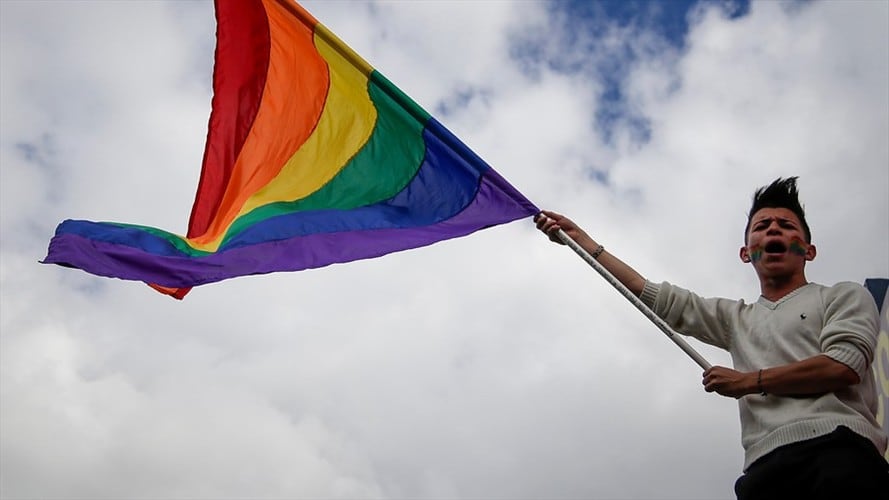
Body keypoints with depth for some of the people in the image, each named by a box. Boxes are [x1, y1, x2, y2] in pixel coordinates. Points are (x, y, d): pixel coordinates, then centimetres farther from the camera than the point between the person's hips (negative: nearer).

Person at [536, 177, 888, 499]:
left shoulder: (844, 297, 18)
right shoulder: (736, 318, 31)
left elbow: (842, 367, 0)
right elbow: (651, 294, 30)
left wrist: (748, 381, 4)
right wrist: (580, 238, 31)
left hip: (837, 447, -3)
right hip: (767, 466, 4)